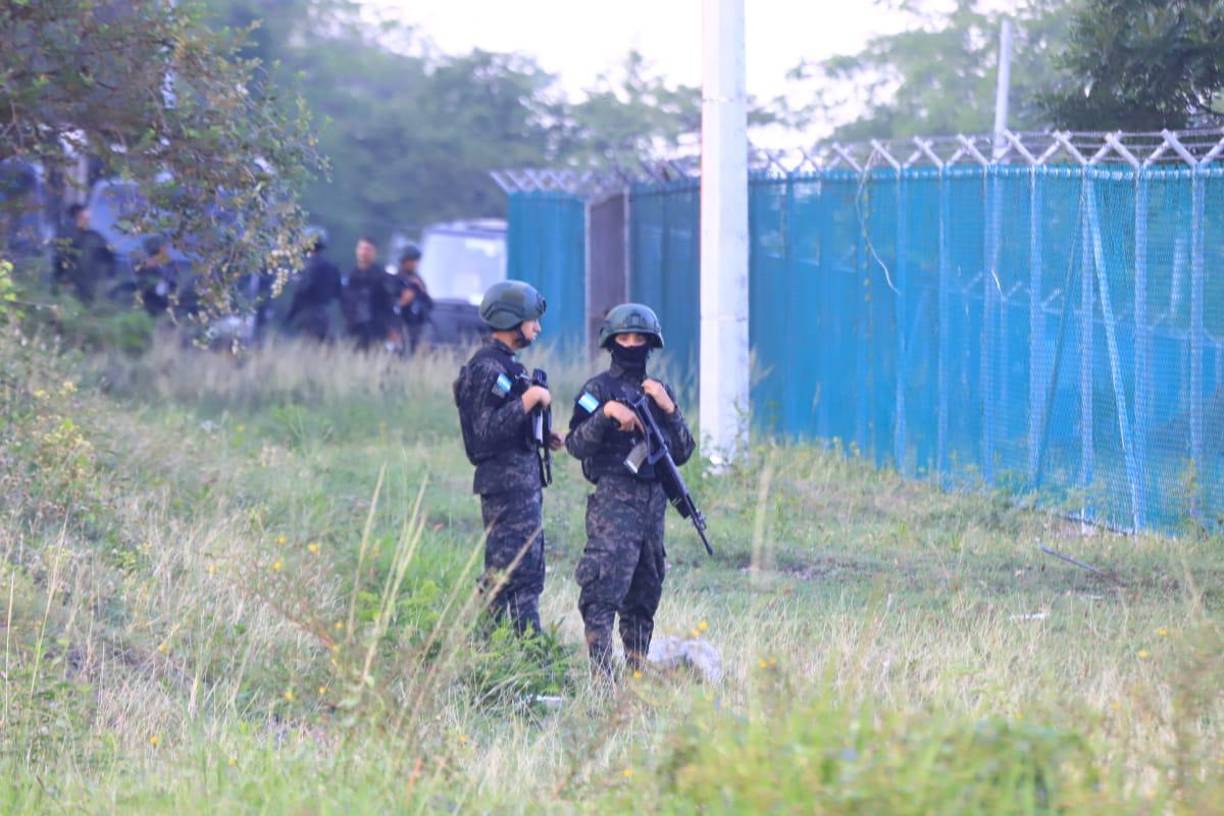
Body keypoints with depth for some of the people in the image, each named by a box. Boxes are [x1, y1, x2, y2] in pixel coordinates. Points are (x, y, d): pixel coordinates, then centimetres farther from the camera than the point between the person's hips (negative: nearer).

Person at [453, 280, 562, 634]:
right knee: (513, 573, -9)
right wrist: (529, 399, -21)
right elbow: (488, 429, -23)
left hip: (524, 482, 11)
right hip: (506, 482, -11)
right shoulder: (487, 367, -14)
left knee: (529, 573, 12)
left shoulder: (506, 364, 17)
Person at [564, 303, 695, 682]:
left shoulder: (660, 391, 17)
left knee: (645, 594, 10)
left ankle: (638, 672, 16)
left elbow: (682, 453, 13)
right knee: (603, 590, -14)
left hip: (654, 501, 6)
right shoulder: (598, 389, 2)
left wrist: (669, 408, 0)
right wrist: (606, 413, -19)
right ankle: (600, 675, -17)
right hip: (613, 498, -6)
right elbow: (576, 445, -7)